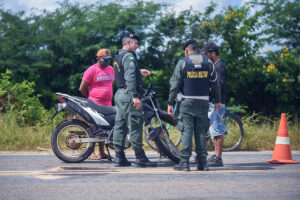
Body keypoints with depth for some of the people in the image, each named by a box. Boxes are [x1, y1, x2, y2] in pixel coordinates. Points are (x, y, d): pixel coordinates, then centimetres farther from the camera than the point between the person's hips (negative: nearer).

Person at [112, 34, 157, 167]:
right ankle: (140, 158, -8)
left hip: (119, 94, 10)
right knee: (135, 126, -8)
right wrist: (135, 96, -25)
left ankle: (119, 158, 9)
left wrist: (139, 72, 29)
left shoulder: (117, 57, 18)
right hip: (129, 95, -10)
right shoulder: (129, 56, -11)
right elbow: (130, 77, -21)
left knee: (120, 126, 8)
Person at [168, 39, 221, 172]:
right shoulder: (208, 63, 8)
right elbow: (215, 84, 12)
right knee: (201, 131, 6)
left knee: (186, 131, -3)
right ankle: (202, 162, 4)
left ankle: (184, 162, -7)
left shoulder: (182, 62, -2)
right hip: (203, 102, 3)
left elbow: (175, 84, -5)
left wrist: (170, 103, -2)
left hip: (187, 102, -3)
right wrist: (218, 101, 22)